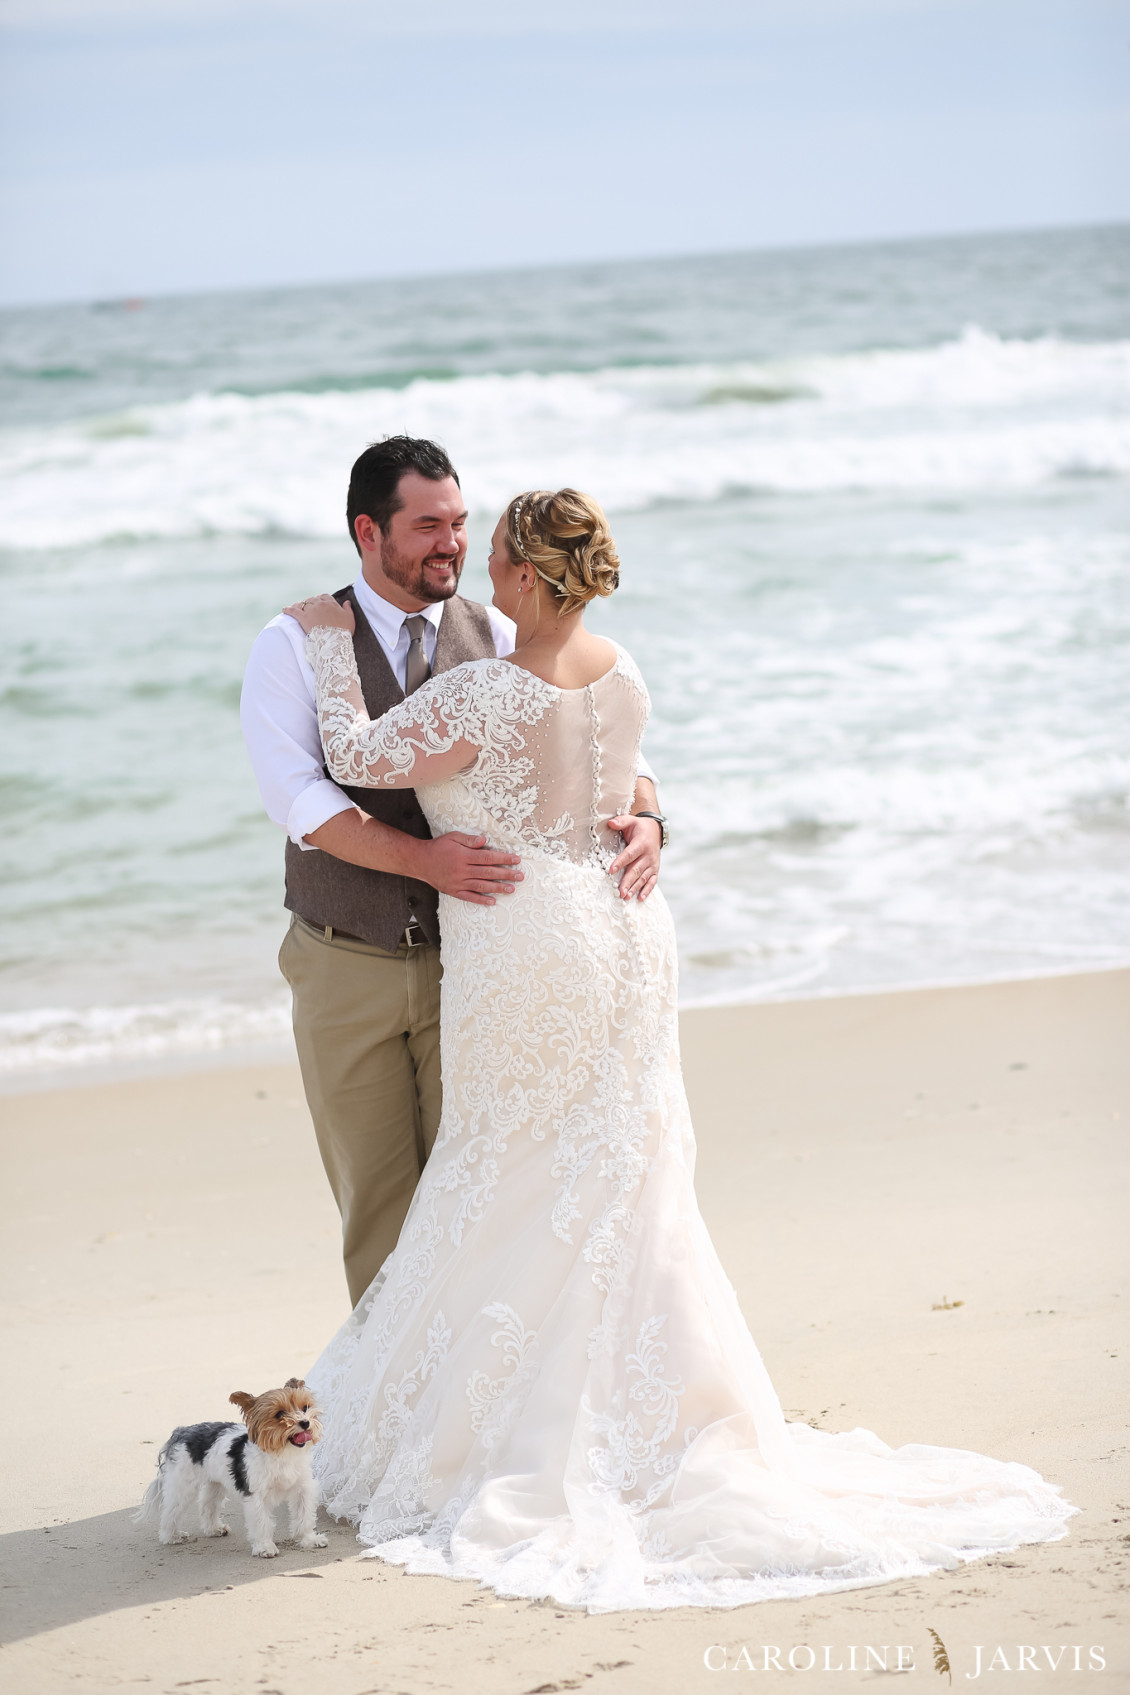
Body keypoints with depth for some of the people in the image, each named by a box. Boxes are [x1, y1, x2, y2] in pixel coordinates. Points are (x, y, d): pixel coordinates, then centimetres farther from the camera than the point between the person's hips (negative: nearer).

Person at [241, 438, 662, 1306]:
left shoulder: (498, 640, 1)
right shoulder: (296, 646, -6)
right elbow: (300, 798, -18)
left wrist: (644, 817, -25)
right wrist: (426, 859, -32)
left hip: (469, 963, 1)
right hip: (346, 967, -1)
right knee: (375, 1199, 7)